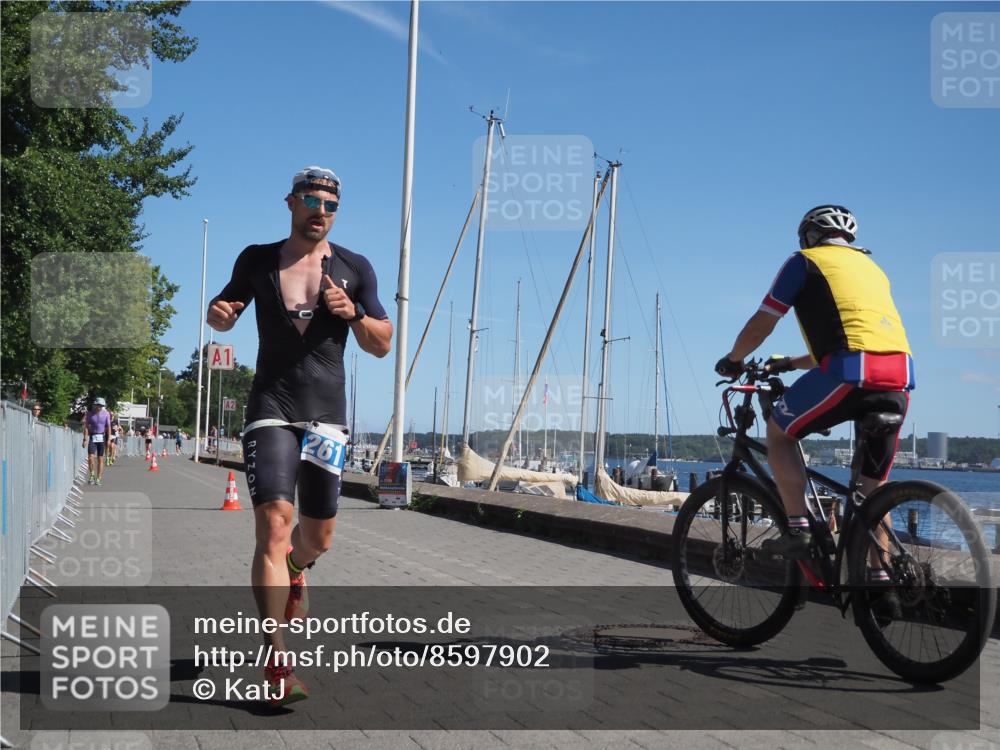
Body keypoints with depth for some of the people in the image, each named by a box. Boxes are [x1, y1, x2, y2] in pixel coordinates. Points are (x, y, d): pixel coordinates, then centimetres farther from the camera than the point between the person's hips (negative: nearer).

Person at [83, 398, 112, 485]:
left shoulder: (106, 414, 3)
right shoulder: (90, 414, 2)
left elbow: (108, 427, 3)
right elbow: (86, 427, 2)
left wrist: (108, 439, -4)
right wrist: (85, 439, -5)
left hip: (102, 437, 0)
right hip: (92, 437, 0)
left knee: (100, 459, 1)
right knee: (90, 457, -12)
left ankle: (98, 479, 6)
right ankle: (92, 475, 9)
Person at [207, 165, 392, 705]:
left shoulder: (354, 269, 7)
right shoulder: (257, 260, 7)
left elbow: (382, 346, 7)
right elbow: (222, 315, 18)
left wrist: (353, 314, -14)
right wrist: (218, 313, -6)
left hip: (327, 414, 2)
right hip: (271, 410, -2)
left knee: (318, 537, 11)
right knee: (274, 524, -19)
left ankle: (293, 572, 50)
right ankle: (277, 664, -18)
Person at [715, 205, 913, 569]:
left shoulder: (805, 261, 14)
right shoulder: (871, 267, 33)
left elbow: (759, 327, 12)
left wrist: (732, 360, 31)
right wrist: (789, 363, 46)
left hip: (850, 373, -6)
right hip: (900, 377, 6)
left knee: (778, 431, 16)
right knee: (874, 484, 16)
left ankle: (798, 530, 7)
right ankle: (879, 574, 14)